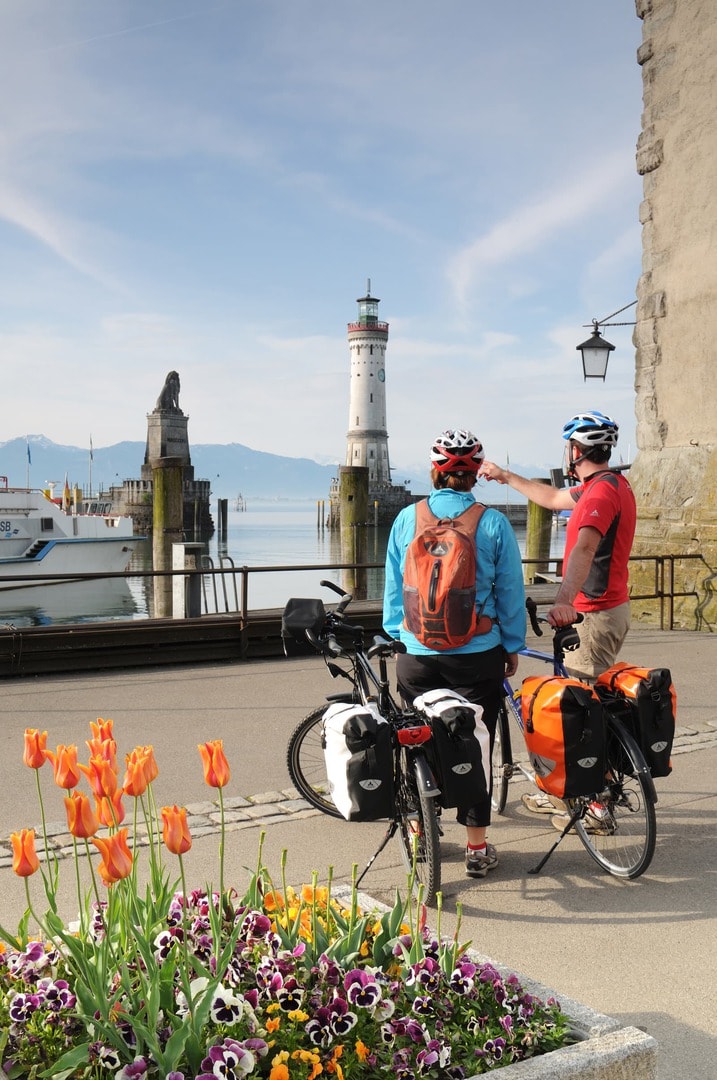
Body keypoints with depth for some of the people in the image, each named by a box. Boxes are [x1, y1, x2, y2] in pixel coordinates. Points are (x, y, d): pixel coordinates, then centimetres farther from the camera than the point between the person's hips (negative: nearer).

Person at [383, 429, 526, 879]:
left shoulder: (407, 518, -3)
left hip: (417, 653, 2)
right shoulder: (494, 524, -8)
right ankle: (477, 848, 14)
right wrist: (513, 646, 10)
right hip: (477, 655, -2)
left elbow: (394, 586, 5)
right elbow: (510, 591, -2)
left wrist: (395, 636, 17)